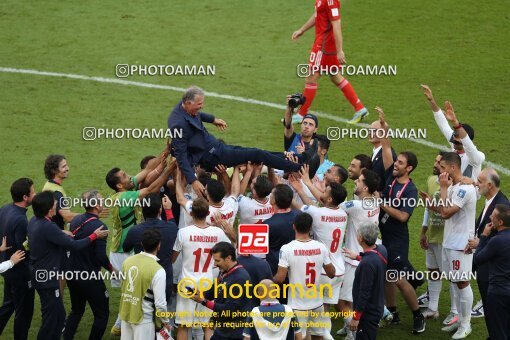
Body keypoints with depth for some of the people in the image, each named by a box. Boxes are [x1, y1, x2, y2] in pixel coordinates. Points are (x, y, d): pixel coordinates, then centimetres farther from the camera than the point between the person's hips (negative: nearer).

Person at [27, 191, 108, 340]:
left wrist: (62, 234, 16)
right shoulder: (48, 227, -28)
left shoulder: (34, 221, 1)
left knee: (59, 314, 20)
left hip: (39, 275, 10)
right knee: (51, 317, 0)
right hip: (47, 277, -10)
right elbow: (74, 245, -22)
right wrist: (94, 236, -10)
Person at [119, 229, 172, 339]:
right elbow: (160, 303, -17)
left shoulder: (127, 261, -1)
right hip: (143, 318, -6)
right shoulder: (158, 271, -20)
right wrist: (165, 321, -2)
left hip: (125, 314, 6)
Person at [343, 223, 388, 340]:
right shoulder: (382, 250, -3)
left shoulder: (367, 263, -30)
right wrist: (358, 257, 36)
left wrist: (356, 317, -17)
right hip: (377, 307, 9)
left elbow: (365, 293, -25)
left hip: (368, 313, -9)